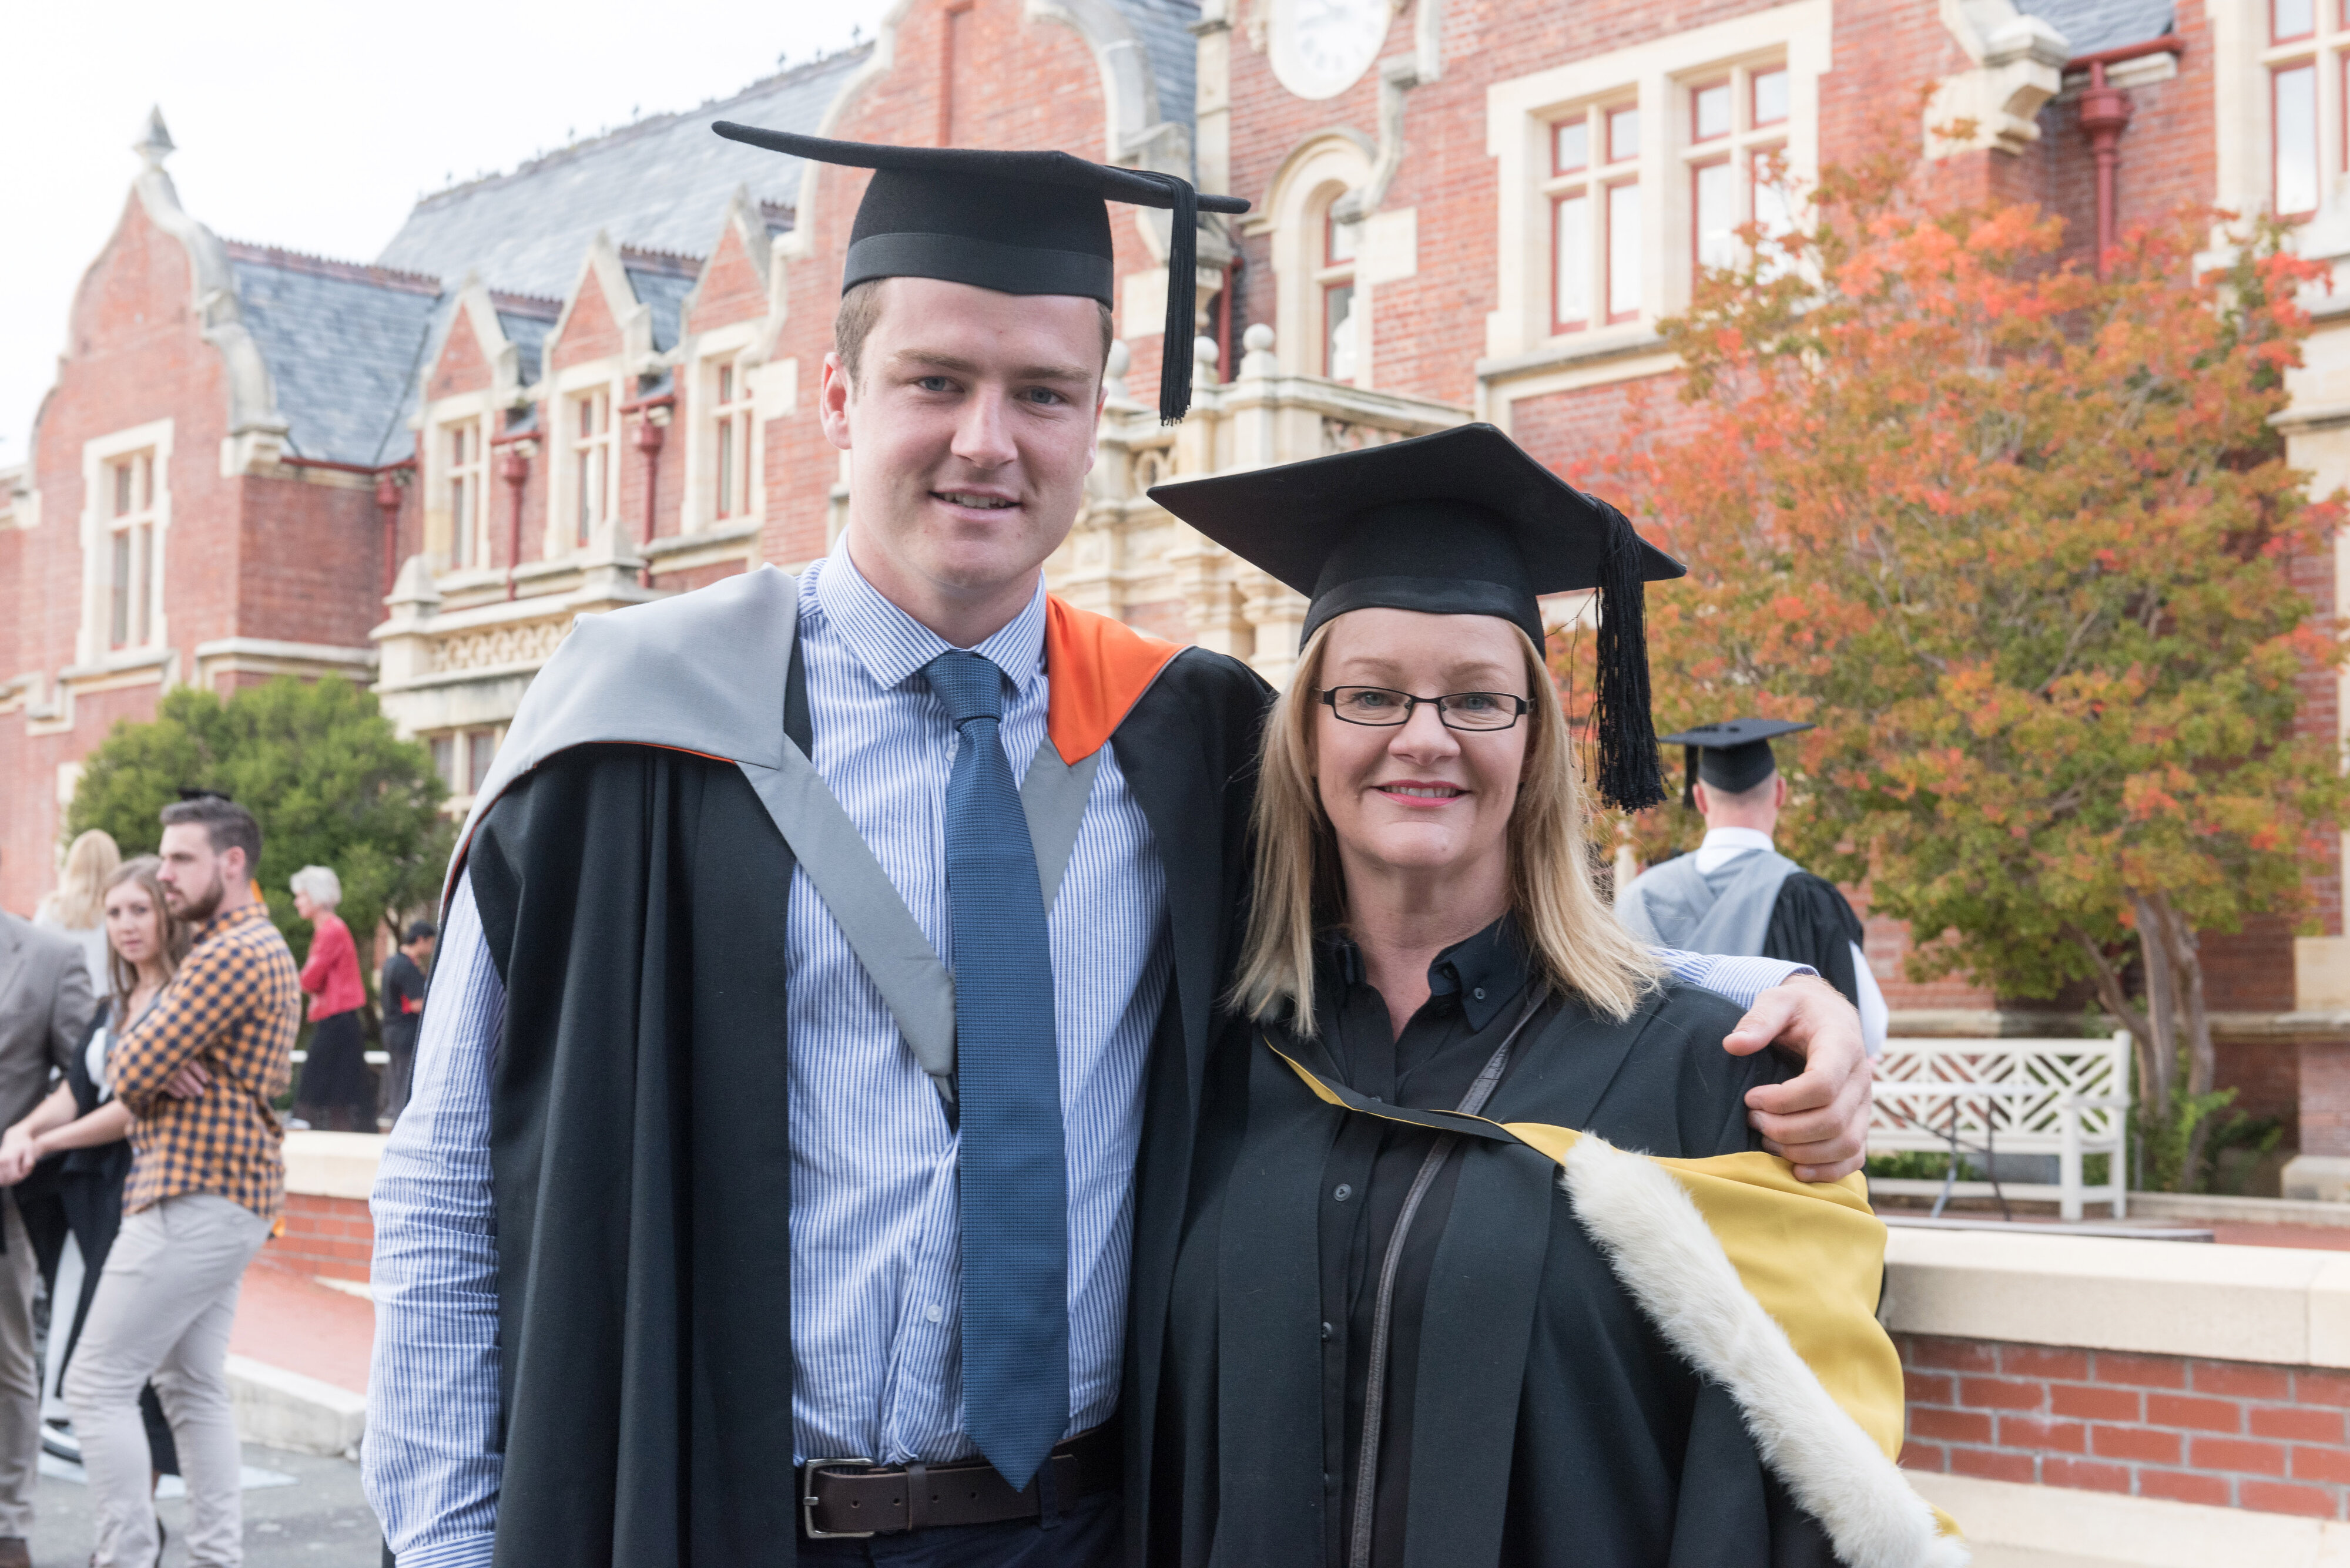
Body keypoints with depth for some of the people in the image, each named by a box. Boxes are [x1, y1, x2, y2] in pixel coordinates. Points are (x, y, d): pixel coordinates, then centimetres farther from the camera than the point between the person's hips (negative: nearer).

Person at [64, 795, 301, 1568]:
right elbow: (125, 1060, 14)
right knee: (194, 1387, 13)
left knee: (97, 1383, -7)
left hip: (196, 1198, -10)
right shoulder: (259, 946, 19)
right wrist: (153, 1065, -8)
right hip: (230, 1193, 10)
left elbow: (131, 1069, -18)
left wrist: (138, 1062, 4)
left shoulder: (232, 954, -15)